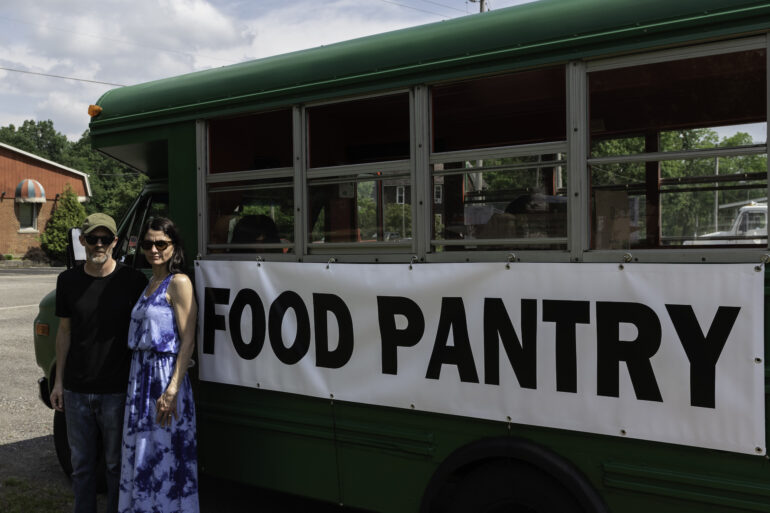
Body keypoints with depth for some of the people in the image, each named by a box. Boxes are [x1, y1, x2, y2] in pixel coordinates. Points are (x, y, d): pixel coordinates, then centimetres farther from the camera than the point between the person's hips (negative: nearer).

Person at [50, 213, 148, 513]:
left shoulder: (132, 281, -7)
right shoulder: (68, 281, 4)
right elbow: (64, 331, 11)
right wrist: (58, 381, 9)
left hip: (116, 390, -3)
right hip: (77, 389, 3)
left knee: (116, 464, 9)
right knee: (80, 463, 15)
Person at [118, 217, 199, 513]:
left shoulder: (178, 283, -10)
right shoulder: (149, 284, 14)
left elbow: (187, 341, -15)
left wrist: (172, 390, -21)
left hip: (166, 377, -8)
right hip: (141, 377, 8)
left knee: (165, 459, -2)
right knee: (141, 458, 14)